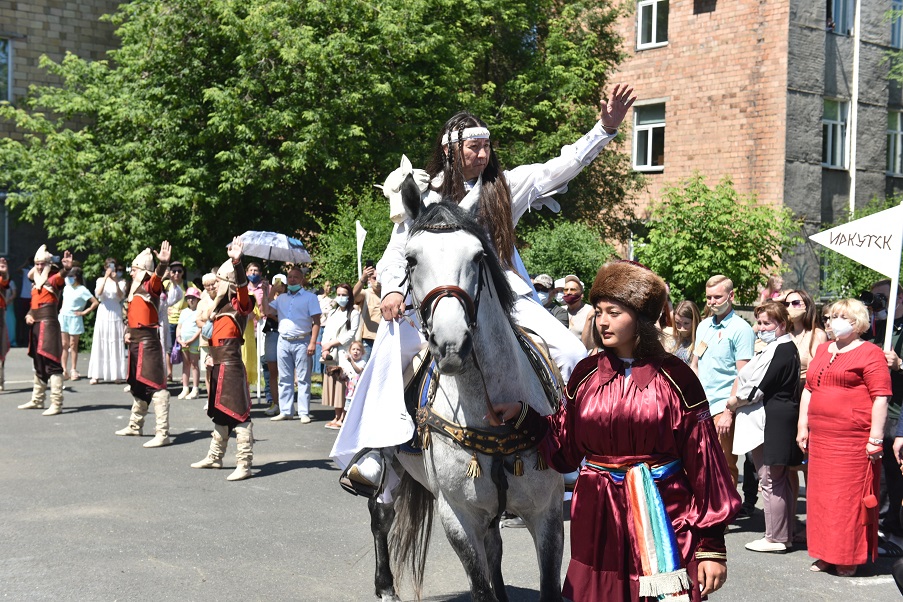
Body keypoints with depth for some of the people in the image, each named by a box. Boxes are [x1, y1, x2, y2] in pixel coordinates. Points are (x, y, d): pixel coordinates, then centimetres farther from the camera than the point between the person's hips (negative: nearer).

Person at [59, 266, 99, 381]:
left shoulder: (82, 290, -10)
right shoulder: (67, 288, 10)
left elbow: (96, 303, -16)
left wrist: (84, 312, -13)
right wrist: (62, 308, 15)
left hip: (74, 319, -6)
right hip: (63, 317, 6)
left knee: (73, 345, -1)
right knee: (64, 345, 4)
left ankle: (74, 371, 5)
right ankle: (64, 370, 5)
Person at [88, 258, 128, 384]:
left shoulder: (121, 282, 5)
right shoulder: (101, 280, 7)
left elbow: (121, 296, -10)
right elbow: (98, 294, -11)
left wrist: (116, 282, -21)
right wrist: (106, 278, -18)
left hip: (116, 314, 0)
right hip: (103, 314, 0)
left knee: (116, 344, 0)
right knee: (100, 344, -2)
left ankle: (117, 374, 2)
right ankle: (96, 375, -3)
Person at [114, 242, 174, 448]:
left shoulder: (150, 286, -10)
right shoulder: (135, 289, 16)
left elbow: (157, 277, -34)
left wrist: (163, 264, -54)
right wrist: (129, 333, 13)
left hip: (148, 340, -10)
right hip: (135, 340, 10)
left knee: (155, 385, -12)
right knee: (136, 384, 22)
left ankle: (162, 433, -14)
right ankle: (135, 425, 38)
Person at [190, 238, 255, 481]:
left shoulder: (240, 305, -10)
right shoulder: (220, 307, 16)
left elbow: (242, 288, -31)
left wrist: (237, 263, -47)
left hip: (231, 365, -10)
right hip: (218, 365, 10)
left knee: (238, 414, -10)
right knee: (219, 412, 20)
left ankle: (244, 465, -10)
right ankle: (215, 457, 33)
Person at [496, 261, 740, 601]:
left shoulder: (675, 378, -7)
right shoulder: (585, 374, 5)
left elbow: (703, 462, -6)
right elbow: (565, 449, 10)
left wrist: (711, 546, -7)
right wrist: (522, 416, -5)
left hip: (662, 519, -3)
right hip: (598, 522, 3)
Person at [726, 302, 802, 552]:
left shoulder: (782, 350, -15)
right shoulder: (777, 348, 18)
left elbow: (761, 386, -18)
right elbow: (759, 383, 19)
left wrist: (734, 402, -4)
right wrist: (738, 402, 6)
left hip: (771, 422, -11)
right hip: (770, 421, 11)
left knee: (770, 480, -5)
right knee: (781, 480, 14)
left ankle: (775, 538, 1)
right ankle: (785, 534, 21)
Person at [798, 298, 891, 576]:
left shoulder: (870, 353, -5)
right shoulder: (822, 350, 17)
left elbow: (881, 397, -10)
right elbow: (808, 390, 21)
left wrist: (876, 438, -15)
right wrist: (803, 426, 14)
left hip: (853, 441, -7)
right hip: (820, 438, 7)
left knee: (850, 497, -2)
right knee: (822, 495, 10)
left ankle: (849, 557, 9)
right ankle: (826, 553, 21)